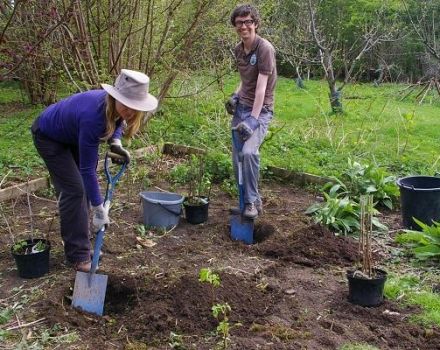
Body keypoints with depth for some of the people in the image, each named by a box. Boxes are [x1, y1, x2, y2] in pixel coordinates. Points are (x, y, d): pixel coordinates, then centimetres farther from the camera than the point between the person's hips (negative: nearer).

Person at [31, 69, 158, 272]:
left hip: (72, 135, 7)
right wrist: (99, 209, -33)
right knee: (73, 189, -12)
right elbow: (87, 169, -37)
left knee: (81, 187, 7)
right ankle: (78, 255, -2)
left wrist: (115, 143, -16)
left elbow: (116, 122, 5)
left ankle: (80, 245, 19)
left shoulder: (115, 108, -23)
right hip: (49, 136, -7)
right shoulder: (93, 116, -42)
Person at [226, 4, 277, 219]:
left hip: (260, 110, -7)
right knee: (237, 158, 6)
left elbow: (261, 88, -21)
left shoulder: (265, 49, -14)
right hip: (240, 108, 7)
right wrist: (235, 96, 7)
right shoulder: (238, 50, 8)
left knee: (248, 151, -27)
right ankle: (247, 200, 22)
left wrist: (253, 120, -26)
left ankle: (252, 201, -11)